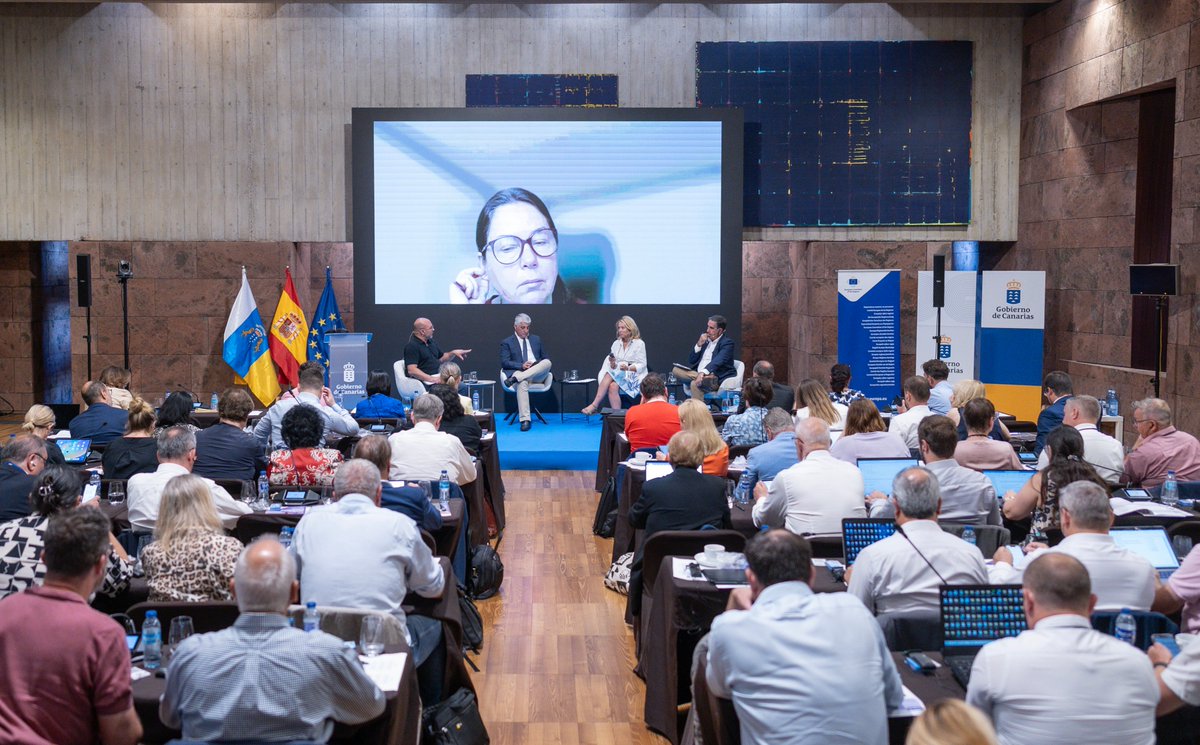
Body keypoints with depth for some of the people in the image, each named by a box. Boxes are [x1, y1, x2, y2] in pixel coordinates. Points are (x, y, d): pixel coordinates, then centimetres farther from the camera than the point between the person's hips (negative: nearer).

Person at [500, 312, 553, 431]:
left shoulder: (536, 339, 24)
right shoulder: (507, 343, 12)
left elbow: (544, 358, 24)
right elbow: (504, 363, 0)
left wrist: (536, 364, 0)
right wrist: (521, 365, -17)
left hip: (538, 375, 3)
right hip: (519, 372, -3)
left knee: (547, 362, -30)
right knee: (522, 383, -40)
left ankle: (515, 378, -38)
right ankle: (525, 420, -47)